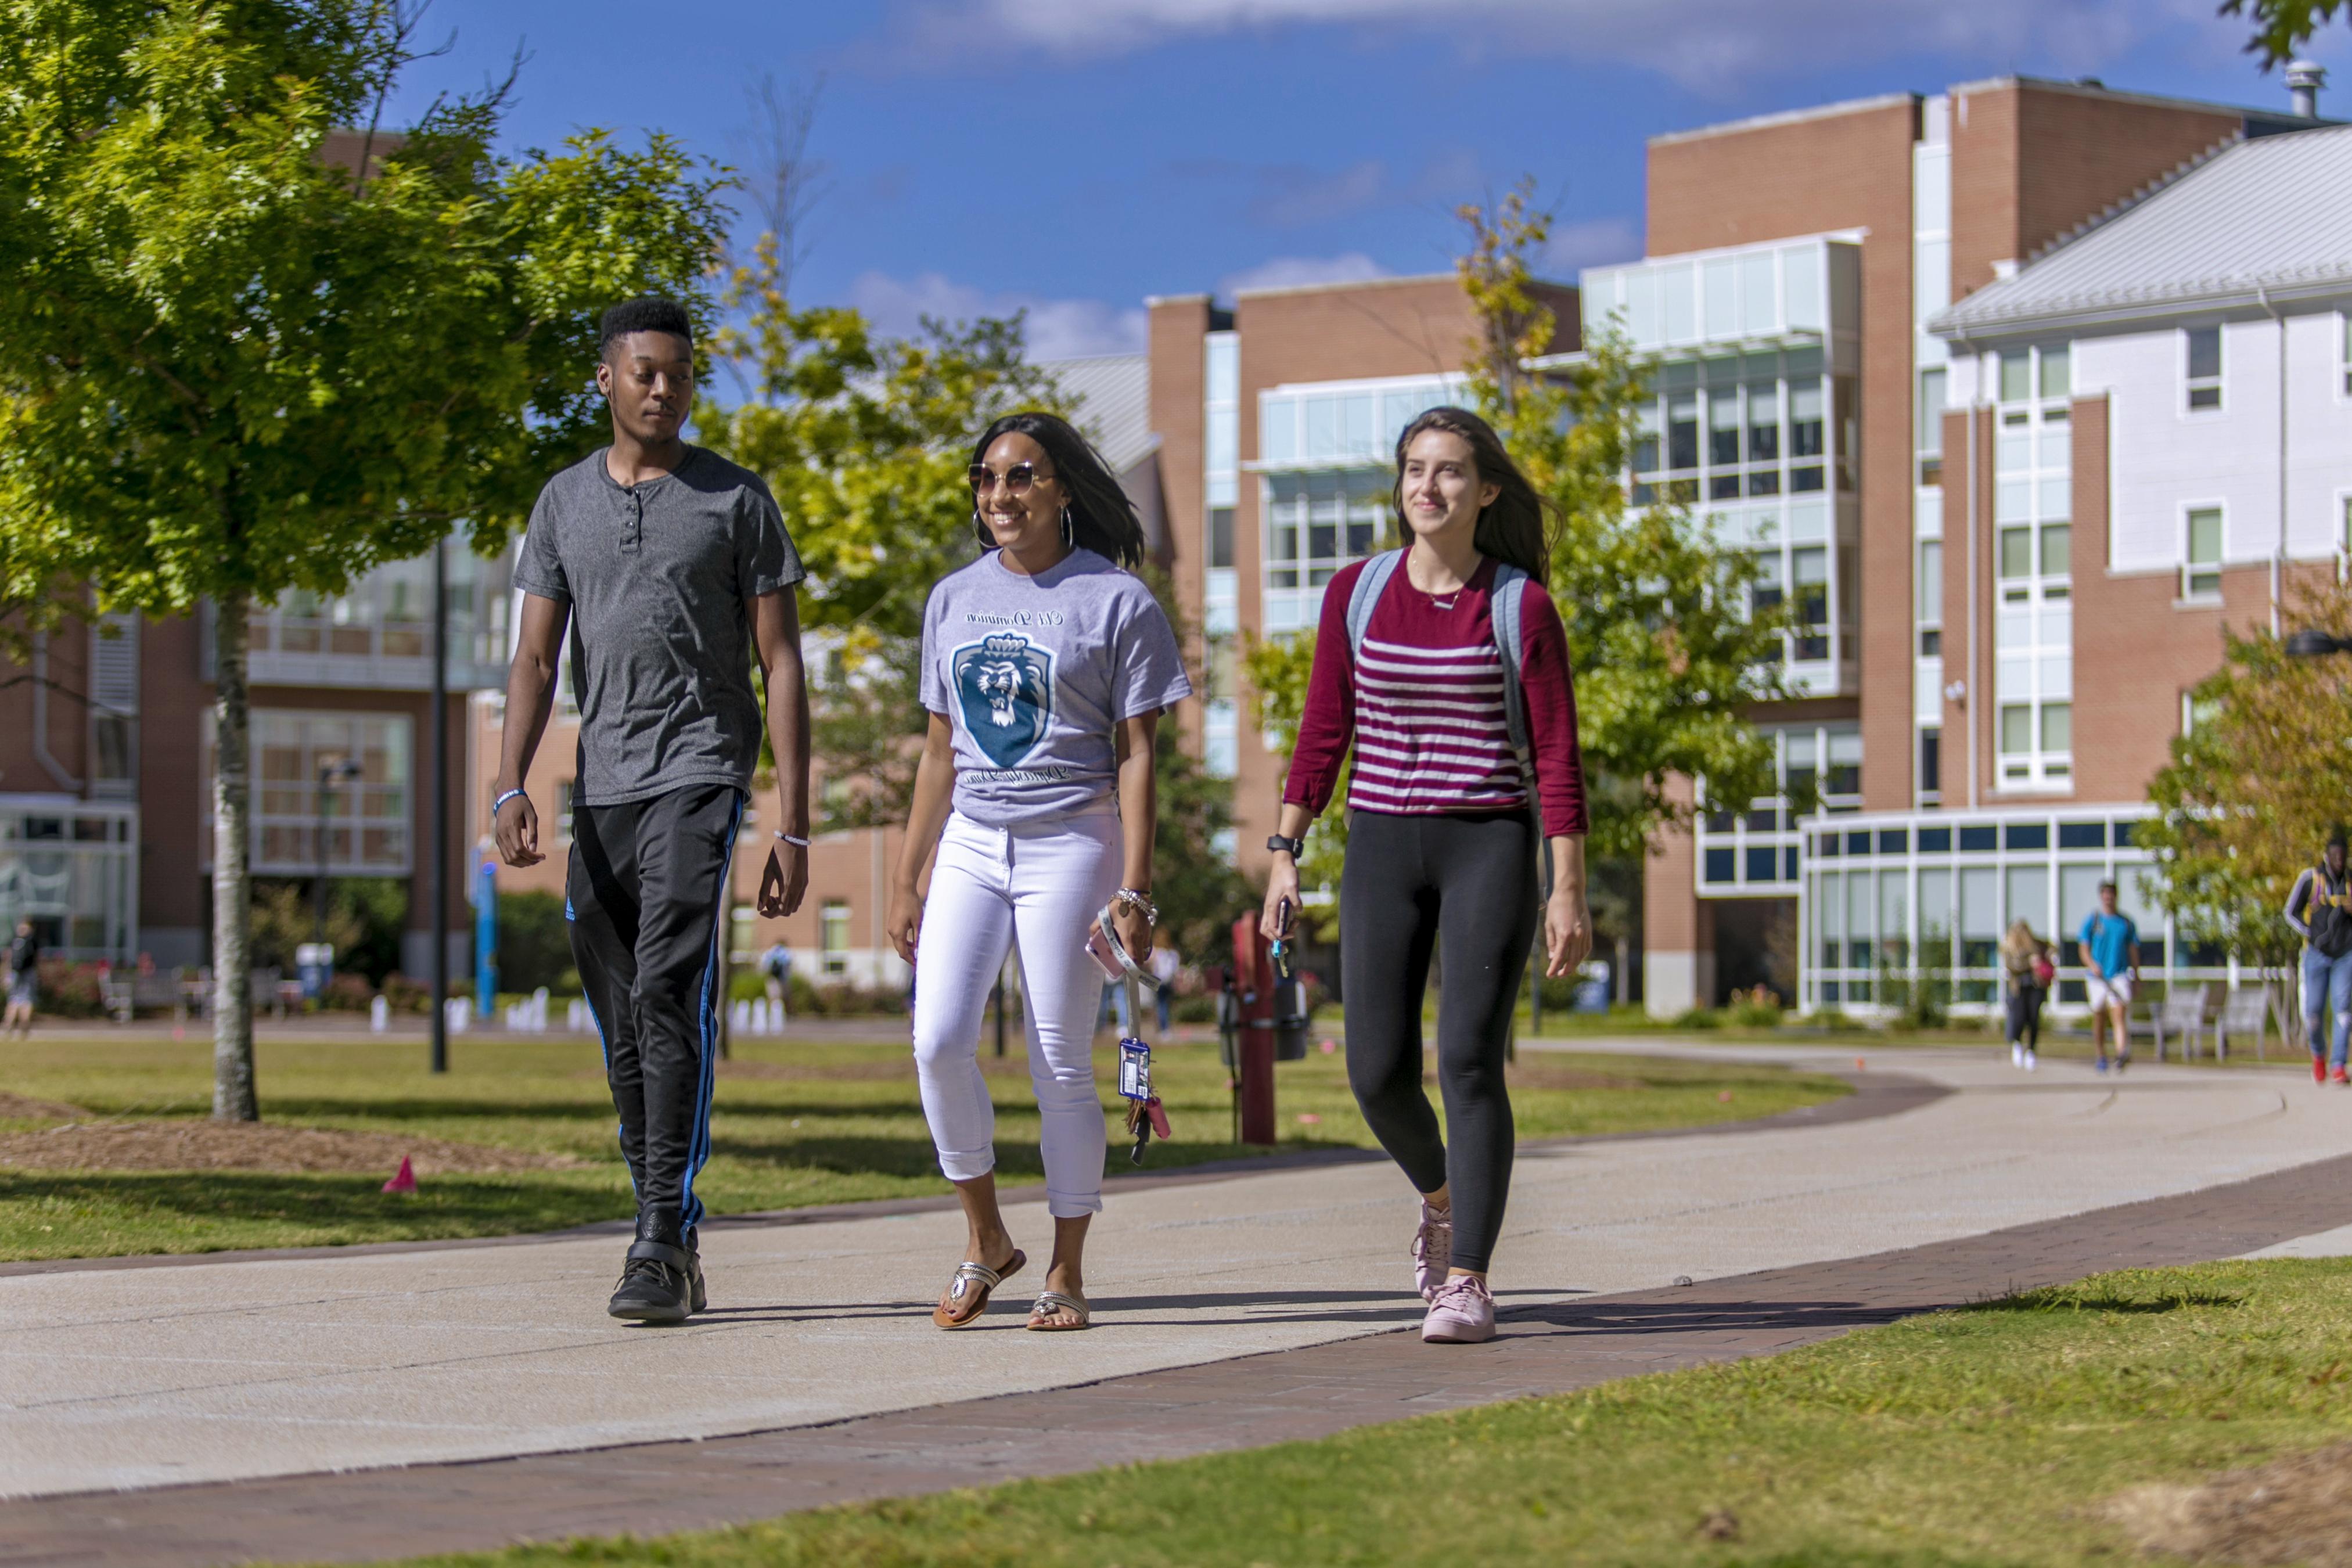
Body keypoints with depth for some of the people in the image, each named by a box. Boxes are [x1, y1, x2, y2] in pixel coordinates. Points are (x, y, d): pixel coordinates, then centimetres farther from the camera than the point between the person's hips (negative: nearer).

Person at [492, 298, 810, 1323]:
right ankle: (674, 1246, 17)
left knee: (668, 995, -19)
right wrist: (510, 787, -7)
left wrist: (794, 826, -6)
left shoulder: (737, 499, 3)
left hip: (698, 775, -4)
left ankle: (661, 1247, -20)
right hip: (601, 787, 5)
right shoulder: (564, 502, 13)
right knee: (625, 1035, 7)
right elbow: (536, 659, 9)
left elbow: (781, 664, 1)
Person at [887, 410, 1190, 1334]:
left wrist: (1133, 888, -11)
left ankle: (1066, 1273, 9)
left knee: (1061, 1066, -2)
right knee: (938, 1041, -11)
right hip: (971, 845, 4)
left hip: (1070, 843, -4)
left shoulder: (1115, 600, -2)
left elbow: (1135, 753, -4)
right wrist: (906, 880, 13)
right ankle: (984, 1239, 7)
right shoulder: (955, 599, 13)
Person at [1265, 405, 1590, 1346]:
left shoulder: (1522, 607, -4)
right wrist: (1284, 852, 4)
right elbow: (1323, 734, 9)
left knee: (1468, 1061, -14)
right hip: (1383, 847, 3)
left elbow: (1557, 759, -4)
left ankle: (1468, 1283, -9)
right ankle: (1442, 1191, 33)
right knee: (1379, 1075, 0)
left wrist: (1568, 891, -9)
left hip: (1490, 846, -3)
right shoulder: (1356, 593, 4)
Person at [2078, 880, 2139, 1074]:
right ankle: (2101, 1057, 22)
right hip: (2098, 977, 0)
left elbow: (2133, 951, 16)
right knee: (2098, 1018, 7)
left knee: (2120, 1014, -18)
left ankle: (2122, 1054, -32)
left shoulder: (2126, 922, 10)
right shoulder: (2092, 920, 5)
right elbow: (2084, 949, 0)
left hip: (2120, 975, 0)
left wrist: (2136, 977, 14)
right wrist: (2092, 965, -19)